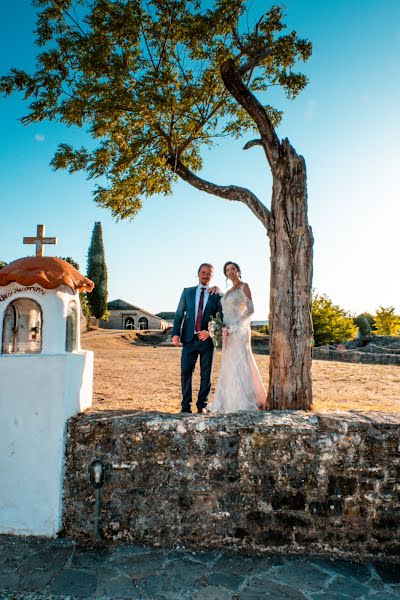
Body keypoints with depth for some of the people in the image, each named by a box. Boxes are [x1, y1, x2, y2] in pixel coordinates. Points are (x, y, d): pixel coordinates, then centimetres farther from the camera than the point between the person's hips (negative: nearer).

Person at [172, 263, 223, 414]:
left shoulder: (217, 296, 6)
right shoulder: (187, 292, 10)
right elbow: (179, 314, 6)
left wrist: (209, 332, -13)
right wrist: (175, 333, -6)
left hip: (207, 339, -1)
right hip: (189, 339, 1)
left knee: (206, 374, 6)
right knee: (186, 372, 2)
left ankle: (202, 405, 18)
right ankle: (186, 405, 14)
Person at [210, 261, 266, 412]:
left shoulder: (244, 286, -5)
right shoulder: (229, 291, 18)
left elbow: (250, 310, -14)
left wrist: (233, 327, -19)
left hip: (239, 331, -8)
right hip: (229, 333, 8)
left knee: (240, 365, -9)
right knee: (229, 367, 8)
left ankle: (246, 404, -3)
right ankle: (232, 401, 14)